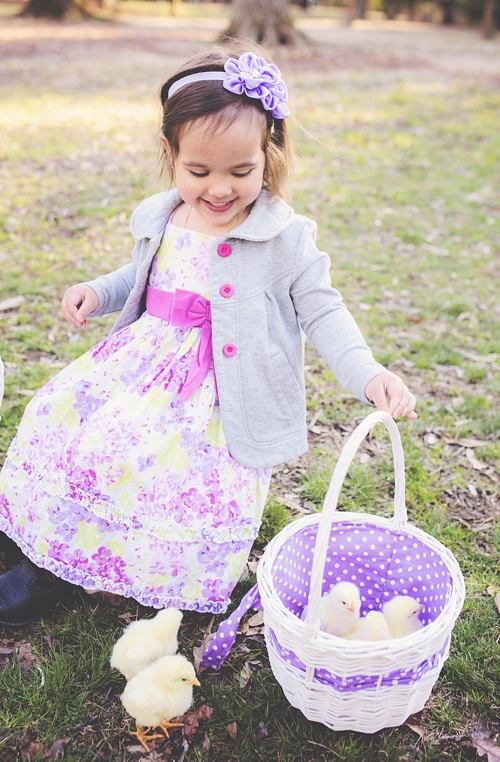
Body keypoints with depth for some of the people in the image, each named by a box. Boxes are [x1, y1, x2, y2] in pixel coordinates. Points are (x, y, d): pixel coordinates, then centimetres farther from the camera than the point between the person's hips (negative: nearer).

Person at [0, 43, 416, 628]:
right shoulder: (157, 220, 7)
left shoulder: (286, 237, -10)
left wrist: (367, 375, -21)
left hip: (221, 390, -6)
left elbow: (320, 311, -7)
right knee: (59, 414, -6)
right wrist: (97, 291, 6)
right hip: (144, 360, 6)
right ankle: (51, 560, 12)